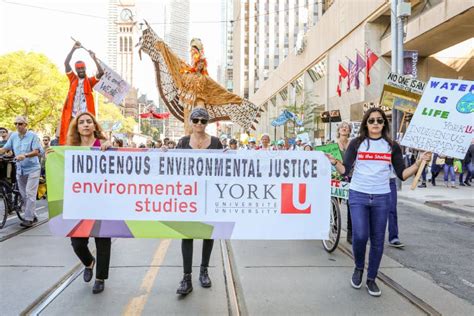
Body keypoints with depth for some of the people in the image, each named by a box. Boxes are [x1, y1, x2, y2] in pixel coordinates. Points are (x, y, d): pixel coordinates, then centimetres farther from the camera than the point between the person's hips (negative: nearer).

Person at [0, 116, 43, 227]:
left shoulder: (33, 136, -8)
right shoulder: (13, 136, 6)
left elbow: (36, 151, -17)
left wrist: (25, 155, -33)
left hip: (32, 169, -5)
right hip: (20, 169, 6)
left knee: (30, 194, -8)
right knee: (24, 195, 10)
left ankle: (28, 219, -4)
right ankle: (33, 215, 22)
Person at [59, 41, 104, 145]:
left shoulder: (90, 81, 9)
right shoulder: (72, 79, 14)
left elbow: (101, 72, -6)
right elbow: (66, 63, 5)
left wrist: (94, 59, -8)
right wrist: (73, 49, 1)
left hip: (85, 114, -1)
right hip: (72, 114, 2)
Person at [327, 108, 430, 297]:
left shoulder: (392, 146, 6)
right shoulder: (356, 143, 1)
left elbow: (402, 174, 3)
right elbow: (345, 170, -5)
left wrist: (419, 162, -9)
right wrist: (334, 162, -23)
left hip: (381, 198, 2)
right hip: (358, 196, -2)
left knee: (378, 240, 8)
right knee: (360, 236, -13)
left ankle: (371, 279, 25)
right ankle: (358, 268, 18)